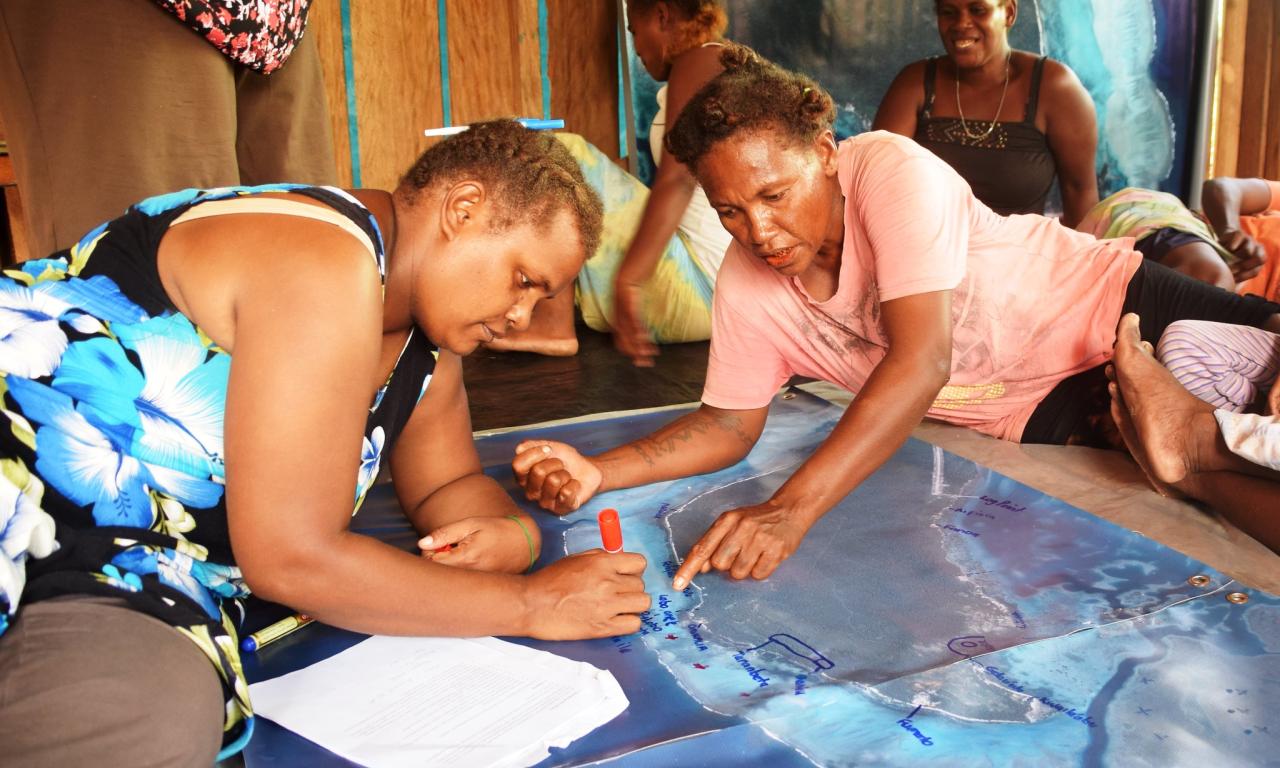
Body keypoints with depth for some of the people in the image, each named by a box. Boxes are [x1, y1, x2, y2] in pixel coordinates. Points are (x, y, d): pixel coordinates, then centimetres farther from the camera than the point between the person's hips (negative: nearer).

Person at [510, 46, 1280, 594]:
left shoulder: (892, 170, -30)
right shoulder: (744, 284, -14)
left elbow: (921, 362, -39)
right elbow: (730, 424, -4)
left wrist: (790, 509, -49)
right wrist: (597, 471, -21)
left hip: (1110, 305, -3)